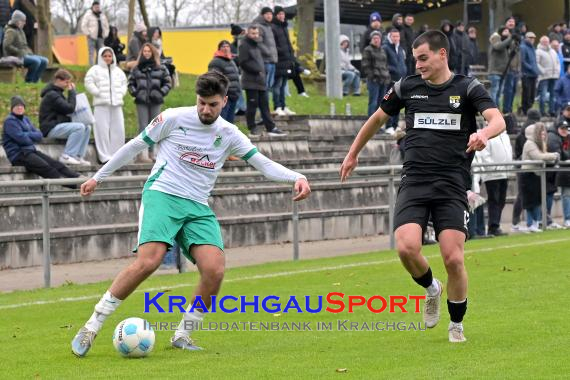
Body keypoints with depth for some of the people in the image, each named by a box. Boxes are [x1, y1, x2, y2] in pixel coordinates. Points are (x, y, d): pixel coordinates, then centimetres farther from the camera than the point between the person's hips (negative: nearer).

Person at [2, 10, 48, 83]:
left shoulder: (20, 30, 20)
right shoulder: (10, 31, -11)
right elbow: (6, 46, -23)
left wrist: (29, 52, 11)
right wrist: (19, 52, -20)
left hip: (25, 55, 10)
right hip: (15, 57, -10)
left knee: (44, 61, -3)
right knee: (36, 61, -30)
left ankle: (34, 80, -8)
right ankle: (28, 81, -18)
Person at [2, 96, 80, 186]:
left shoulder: (25, 119, 19)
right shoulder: (10, 121, -6)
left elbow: (39, 135, 9)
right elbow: (22, 139, -17)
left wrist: (27, 135, -10)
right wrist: (32, 138, 2)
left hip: (31, 151, 8)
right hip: (18, 154, -8)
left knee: (55, 164, -9)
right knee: (45, 167, -26)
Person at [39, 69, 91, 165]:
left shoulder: (57, 93, 20)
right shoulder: (51, 95, -15)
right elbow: (69, 108, -21)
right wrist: (72, 91, -11)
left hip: (58, 125, 10)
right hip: (50, 128, -10)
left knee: (87, 128, 1)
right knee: (79, 127, -26)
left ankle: (78, 156, -5)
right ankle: (66, 156, -23)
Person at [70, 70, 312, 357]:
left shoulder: (228, 134, 8)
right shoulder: (174, 118, -2)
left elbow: (264, 164, 6)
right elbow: (135, 146, 8)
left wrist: (297, 177, -12)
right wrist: (98, 177, 13)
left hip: (198, 208, 4)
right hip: (161, 195, -4)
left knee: (214, 269, -18)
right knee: (148, 261, -27)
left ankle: (182, 335, 1)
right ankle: (92, 327, -18)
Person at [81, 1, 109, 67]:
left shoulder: (102, 15, 14)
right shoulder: (88, 15, -5)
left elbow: (106, 26, 22)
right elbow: (84, 26, -8)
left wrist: (105, 34, 12)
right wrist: (88, 34, -12)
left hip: (100, 37, 6)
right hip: (92, 37, -6)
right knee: (91, 53, -7)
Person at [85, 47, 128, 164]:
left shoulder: (118, 71, 19)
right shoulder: (96, 70, 3)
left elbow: (124, 83, 25)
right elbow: (89, 83, -5)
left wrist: (121, 93, 9)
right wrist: (98, 93, -10)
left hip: (116, 105, 5)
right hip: (101, 105, -5)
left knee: (118, 130, 2)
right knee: (103, 131, -8)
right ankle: (104, 156, -8)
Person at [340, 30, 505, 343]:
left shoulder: (467, 88, 0)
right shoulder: (407, 87, 9)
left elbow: (498, 120, -15)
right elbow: (378, 118, 26)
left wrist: (483, 133, -38)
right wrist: (353, 154, 31)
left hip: (452, 186, -2)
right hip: (413, 183, 2)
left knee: (453, 258, -11)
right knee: (407, 248, -20)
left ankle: (456, 325, 14)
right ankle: (431, 289, 15)